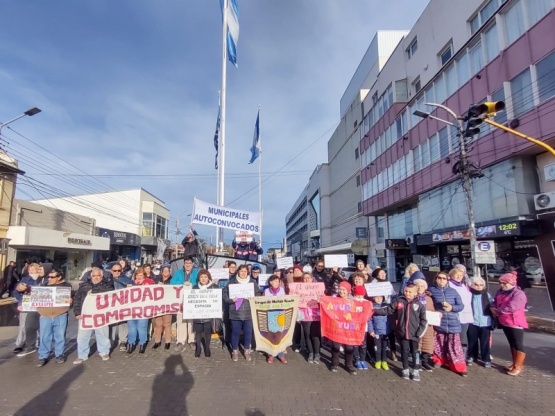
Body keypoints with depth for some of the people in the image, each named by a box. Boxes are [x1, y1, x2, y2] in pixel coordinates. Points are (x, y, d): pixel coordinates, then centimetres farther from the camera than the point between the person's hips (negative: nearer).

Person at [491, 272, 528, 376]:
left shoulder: (518, 294, -18)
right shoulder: (501, 292, 7)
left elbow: (511, 307, -27)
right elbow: (495, 302, 13)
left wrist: (498, 310, -14)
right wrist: (493, 309, -10)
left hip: (515, 323, -8)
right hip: (505, 322, 8)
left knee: (518, 344, 3)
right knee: (512, 344, 18)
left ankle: (518, 366, 13)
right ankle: (515, 364, 29)